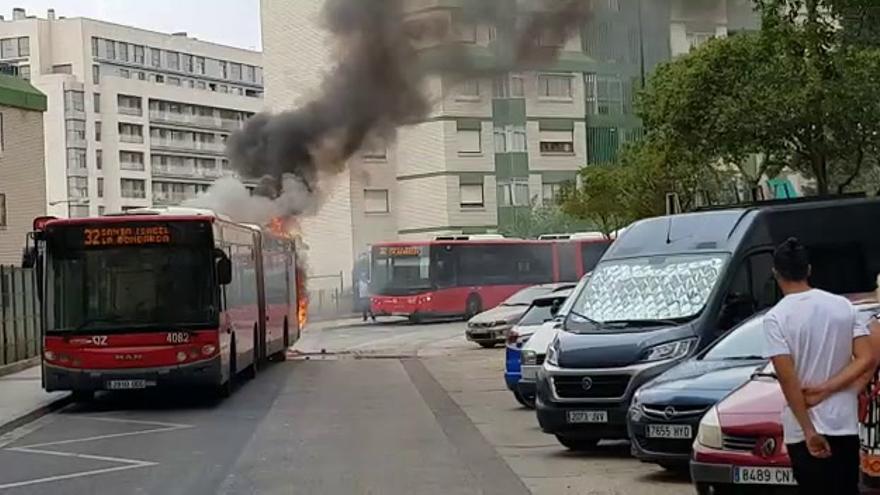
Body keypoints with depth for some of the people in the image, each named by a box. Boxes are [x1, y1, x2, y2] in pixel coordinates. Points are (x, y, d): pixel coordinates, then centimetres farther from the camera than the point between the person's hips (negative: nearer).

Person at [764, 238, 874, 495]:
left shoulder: (776, 317, -10)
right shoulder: (843, 306, 3)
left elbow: (787, 379, -15)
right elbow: (866, 358, -2)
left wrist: (809, 431, -12)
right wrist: (826, 389, -6)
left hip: (804, 429, -4)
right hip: (845, 424, 4)